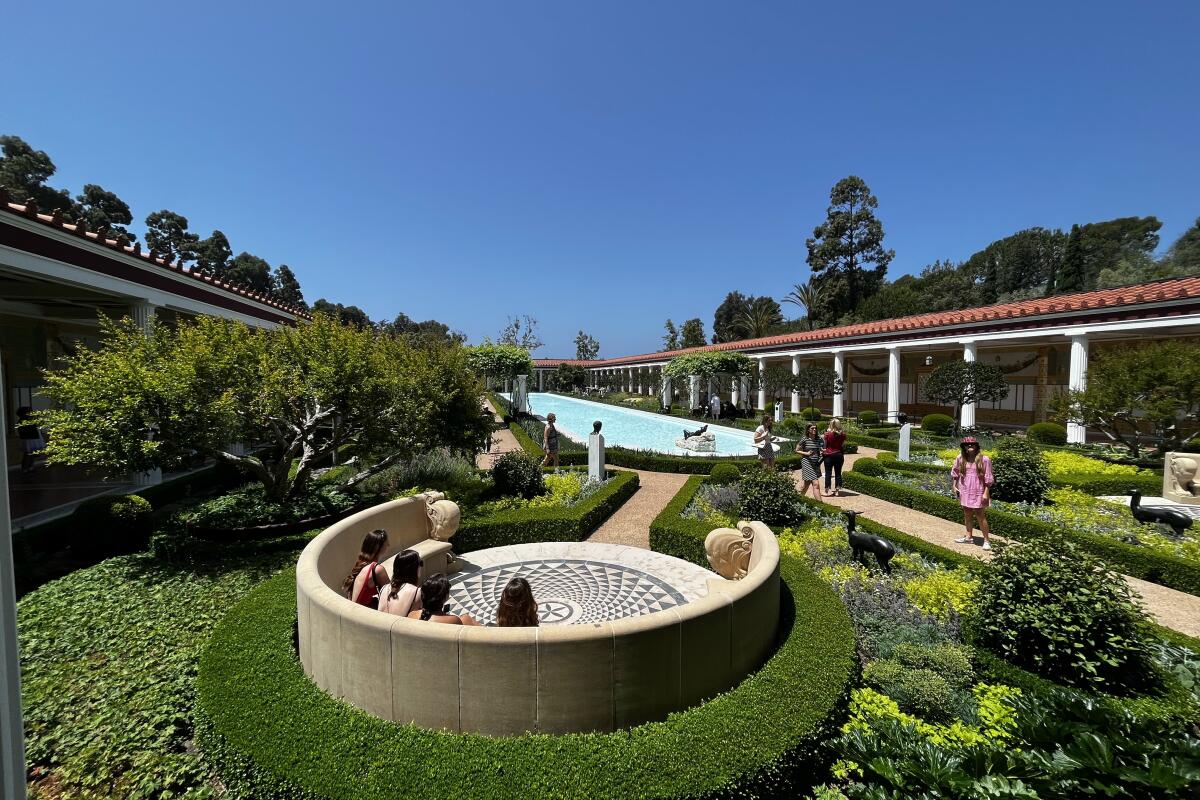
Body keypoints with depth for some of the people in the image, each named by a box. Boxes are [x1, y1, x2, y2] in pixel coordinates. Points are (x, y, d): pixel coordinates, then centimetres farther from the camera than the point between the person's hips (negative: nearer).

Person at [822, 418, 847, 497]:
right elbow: (842, 445, 4)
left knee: (828, 473, 4)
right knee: (838, 473, 11)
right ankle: (837, 490, 15)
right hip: (839, 455, 3)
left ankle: (827, 491, 5)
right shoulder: (843, 435, -4)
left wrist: (823, 450, 14)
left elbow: (825, 445, -4)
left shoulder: (827, 434, -11)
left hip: (829, 455, -3)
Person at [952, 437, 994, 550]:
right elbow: (955, 472, 14)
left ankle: (986, 540, 11)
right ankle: (969, 537, 28)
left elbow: (988, 478, -11)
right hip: (965, 491, 5)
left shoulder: (984, 460, -13)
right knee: (967, 514, 15)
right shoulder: (960, 458, -1)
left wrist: (986, 493, -12)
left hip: (978, 492, -5)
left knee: (980, 516, -1)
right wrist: (954, 486, 13)